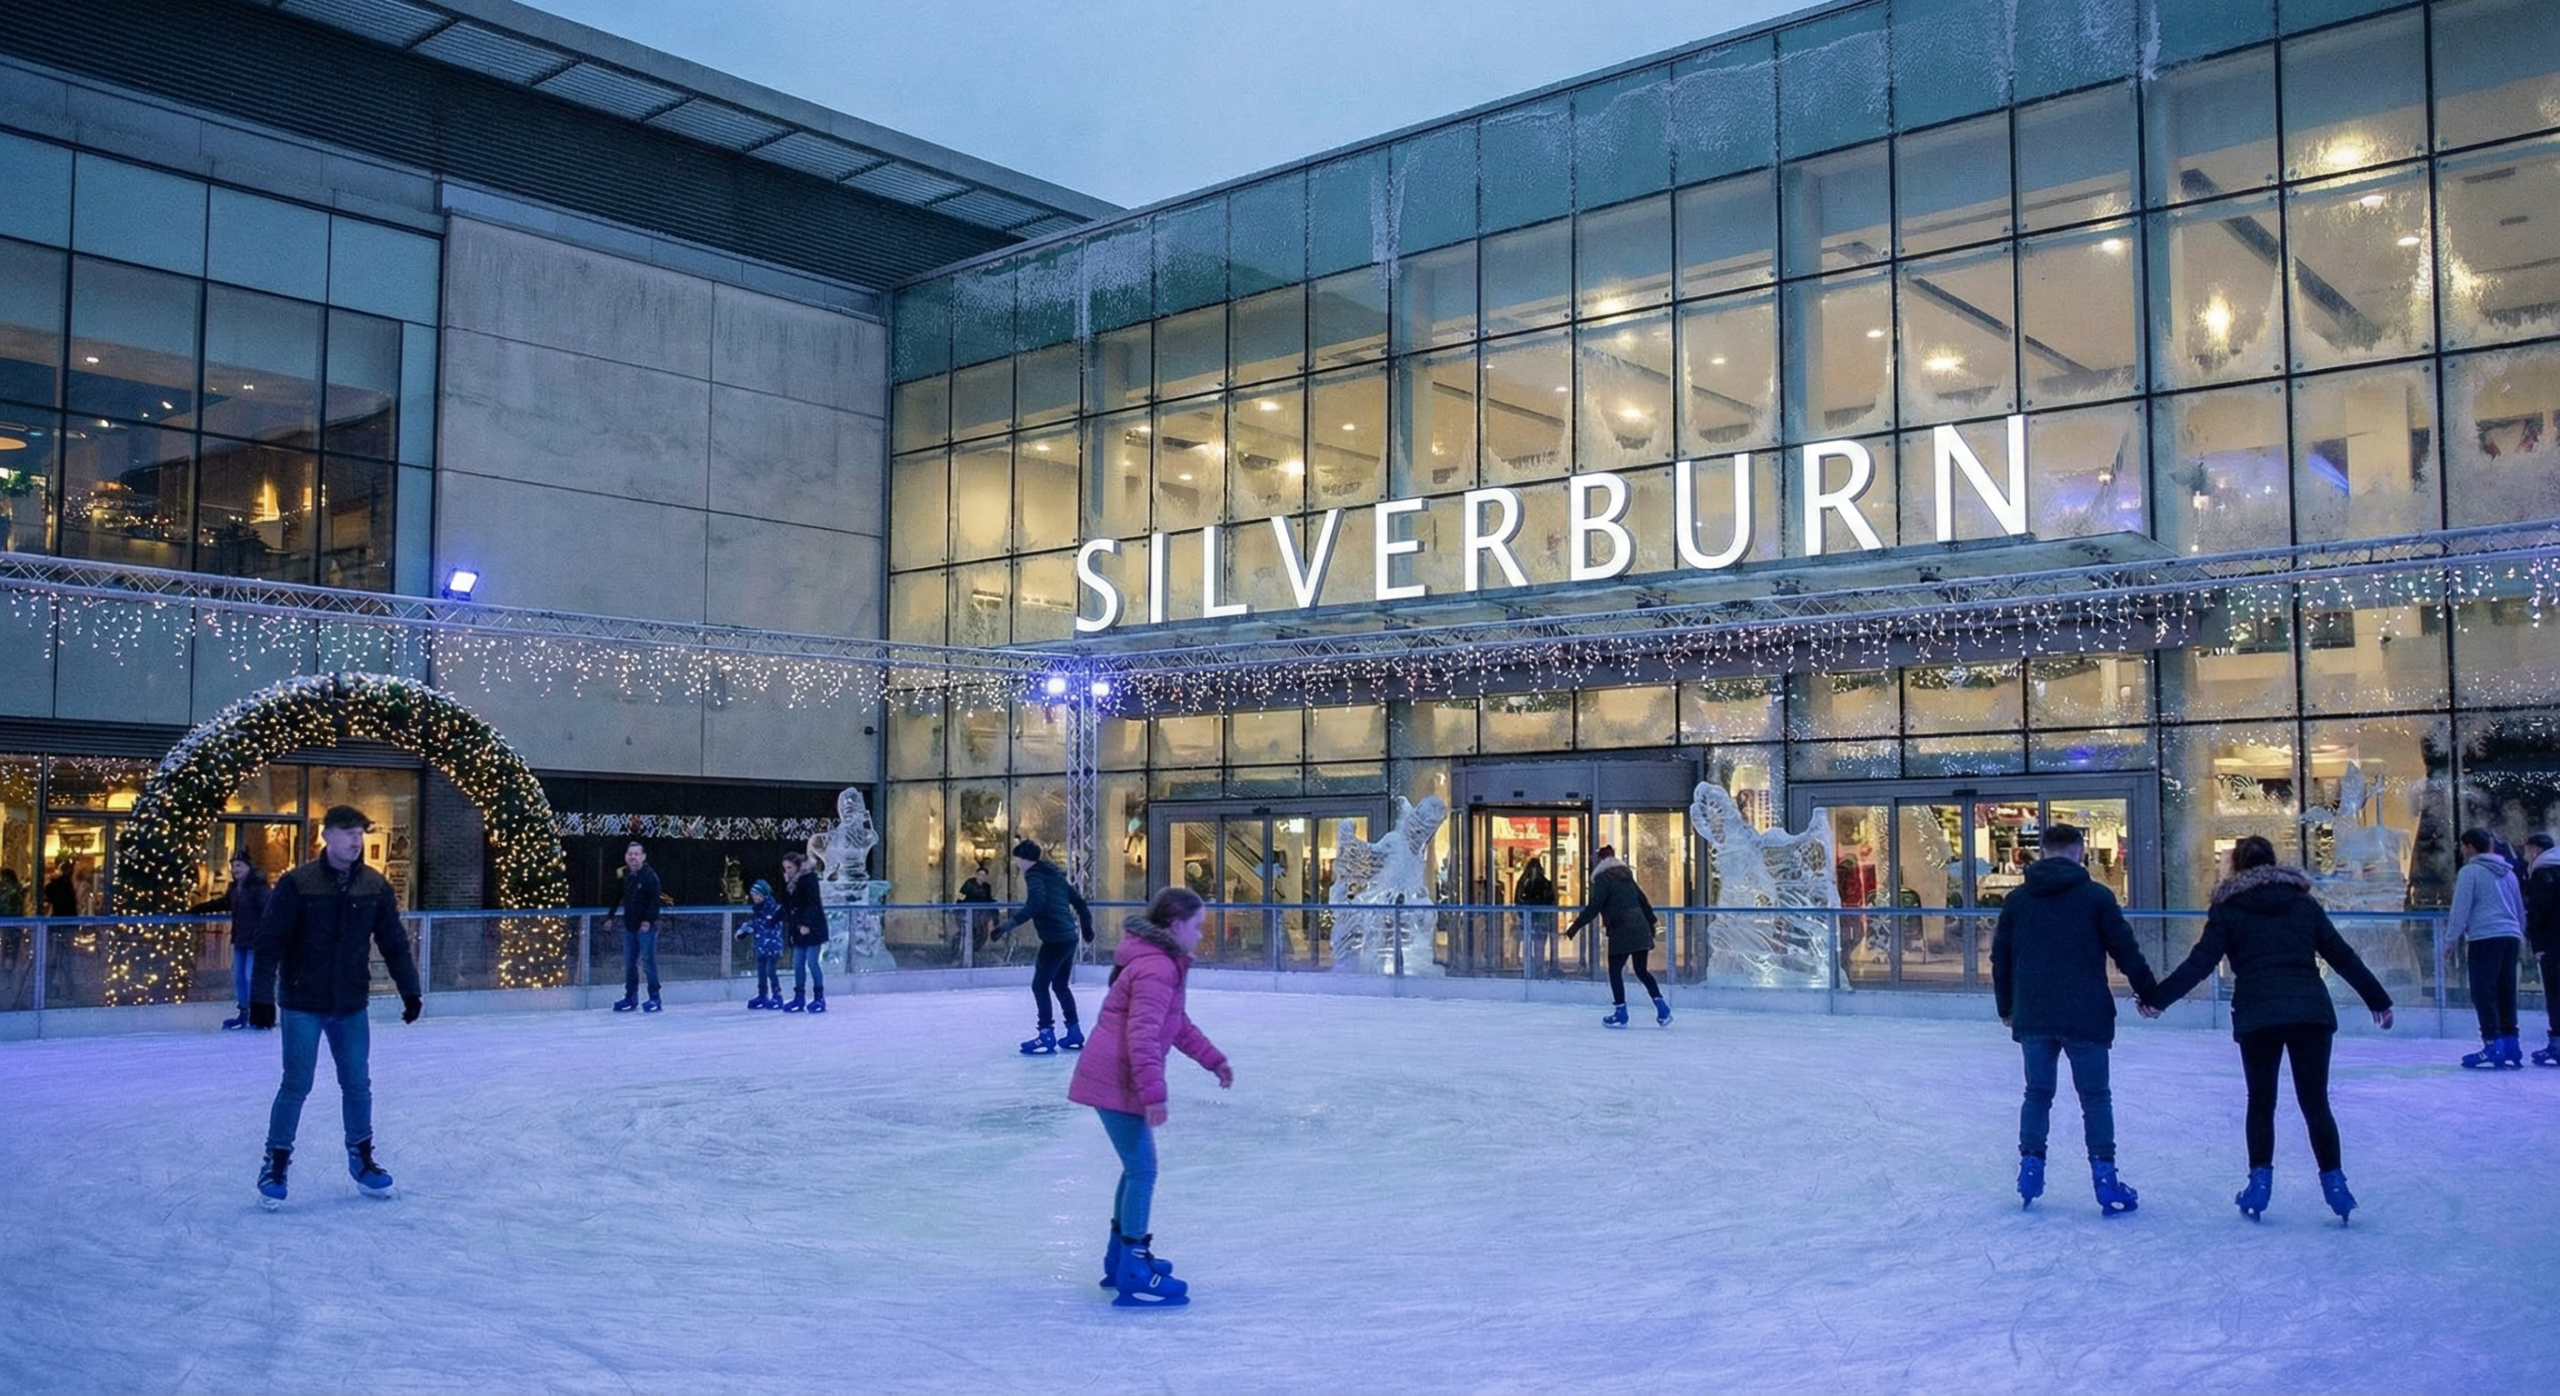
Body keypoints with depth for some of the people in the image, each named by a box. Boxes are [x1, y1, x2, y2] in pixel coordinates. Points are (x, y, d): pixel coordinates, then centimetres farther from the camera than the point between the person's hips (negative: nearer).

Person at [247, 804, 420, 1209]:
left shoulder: (375, 887, -1)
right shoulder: (296, 884, -12)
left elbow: (394, 943, 6)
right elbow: (270, 943, -11)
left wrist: (410, 990, 3)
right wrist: (261, 996, -15)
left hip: (351, 1006, 4)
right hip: (303, 1004, -4)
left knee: (357, 1084, 10)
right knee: (297, 1085, -1)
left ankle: (361, 1159, 24)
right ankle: (275, 1164, 14)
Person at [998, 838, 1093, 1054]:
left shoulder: (1034, 875, -7)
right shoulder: (1054, 874, 19)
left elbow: (1036, 903, -27)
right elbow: (1078, 900, 25)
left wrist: (1012, 923, -33)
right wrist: (1086, 925, 37)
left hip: (1055, 939, -9)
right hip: (1069, 937, 9)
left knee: (1039, 986, -3)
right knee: (1060, 985, 20)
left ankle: (1046, 1036, -7)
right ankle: (1074, 1033, 22)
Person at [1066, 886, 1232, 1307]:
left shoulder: (1164, 964, 15)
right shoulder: (1156, 969, -20)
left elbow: (1179, 1024, 24)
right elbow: (1142, 1035, -27)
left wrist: (1213, 1059, 22)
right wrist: (1153, 1093, -27)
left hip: (1114, 1077, 11)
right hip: (1117, 1081, -11)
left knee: (1137, 1166, 20)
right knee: (1143, 1170, -7)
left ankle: (1122, 1254, 32)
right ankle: (1134, 1273, -2)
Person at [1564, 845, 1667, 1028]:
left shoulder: (1603, 878, -6)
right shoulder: (1626, 875, 17)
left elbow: (1593, 908, -12)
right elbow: (1643, 901, 21)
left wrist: (1574, 928, -9)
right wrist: (1651, 925, 30)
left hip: (1621, 932, -7)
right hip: (1641, 930, 7)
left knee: (1615, 971, 4)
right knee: (1641, 970, 15)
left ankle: (1621, 1013, 5)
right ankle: (1661, 1005, 6)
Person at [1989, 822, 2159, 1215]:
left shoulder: (2017, 899, 6)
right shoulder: (2095, 896, -4)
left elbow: (2000, 957, 11)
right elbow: (2125, 950, -2)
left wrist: (2005, 1006, 23)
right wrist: (2149, 991, 12)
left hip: (2032, 1017, 3)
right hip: (2084, 1017, -3)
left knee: (2038, 1093, 14)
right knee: (2095, 1097, 5)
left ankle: (2030, 1168, 10)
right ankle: (2105, 1179, 2)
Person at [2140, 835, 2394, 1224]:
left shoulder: (2228, 909, 6)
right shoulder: (2303, 903, 13)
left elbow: (2200, 962, -2)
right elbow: (2342, 956, 14)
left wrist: (2157, 998, 1)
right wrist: (2377, 999, 21)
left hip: (2256, 1016, -2)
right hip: (2311, 1012, 2)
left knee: (2261, 1103, 12)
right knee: (2316, 1103, 9)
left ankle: (2260, 1184, 10)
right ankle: (2334, 1184, 6)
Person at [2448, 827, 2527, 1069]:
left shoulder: (2470, 871, -5)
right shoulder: (2507, 872, 16)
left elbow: (2461, 909, -8)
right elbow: (2520, 909, 21)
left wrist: (2450, 940, -2)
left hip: (2485, 938, -7)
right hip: (2511, 937, 7)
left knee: (2484, 994, -4)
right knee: (2506, 993, 10)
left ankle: (2493, 1046, -9)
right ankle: (2510, 1046, 10)